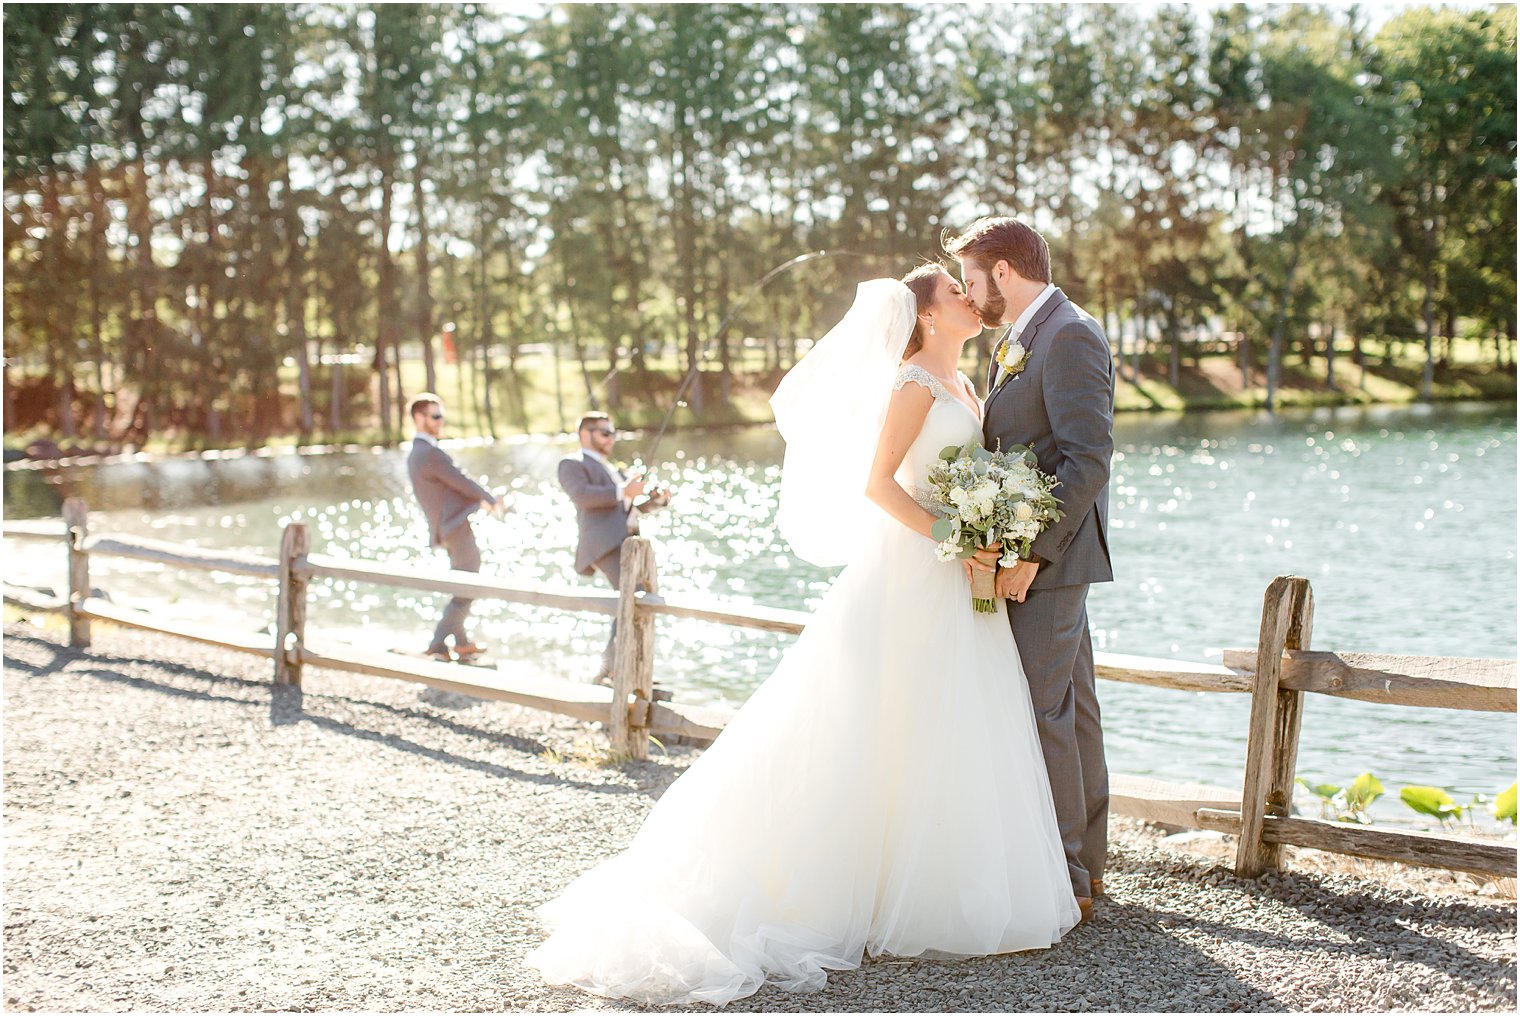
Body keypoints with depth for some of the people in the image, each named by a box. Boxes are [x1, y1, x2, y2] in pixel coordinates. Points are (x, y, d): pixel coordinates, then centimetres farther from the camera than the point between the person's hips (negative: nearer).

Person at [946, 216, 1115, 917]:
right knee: (1069, 706, 13)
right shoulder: (1016, 344, 18)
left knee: (1038, 708, -7)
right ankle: (1086, 860, 22)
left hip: (1050, 555, -10)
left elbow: (1088, 457, -21)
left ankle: (1059, 877, 1)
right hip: (1030, 551, 10)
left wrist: (1032, 552, -23)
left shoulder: (1071, 336, -13)